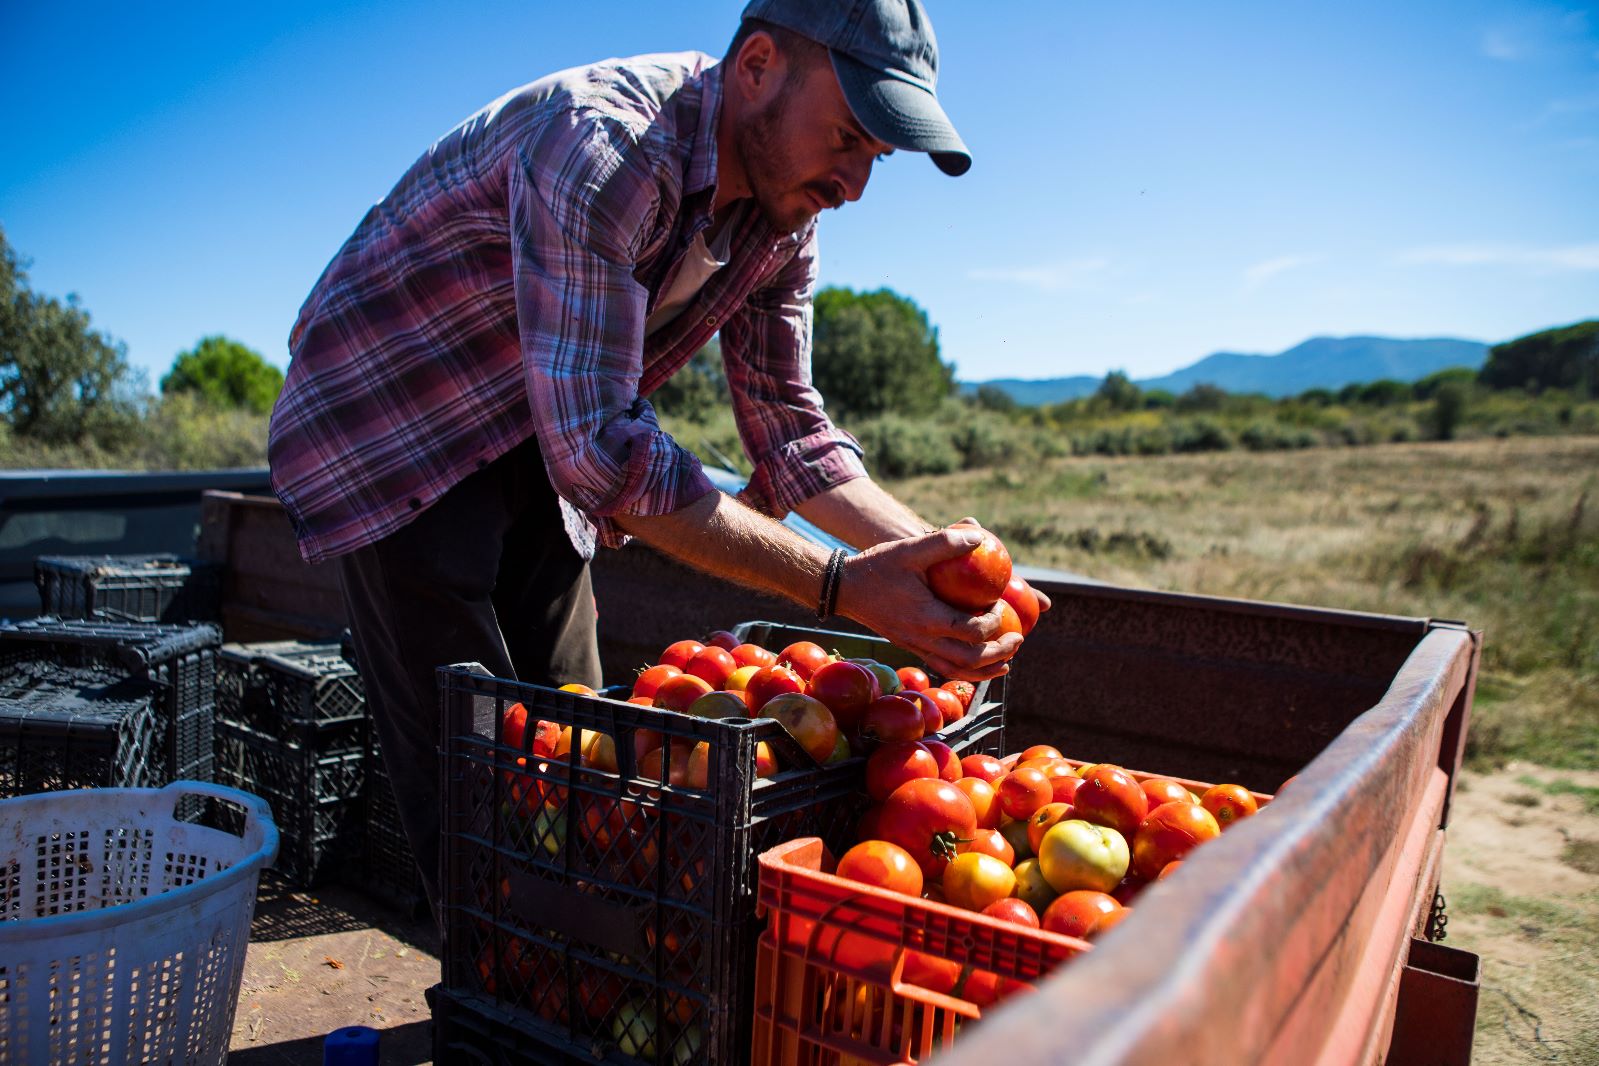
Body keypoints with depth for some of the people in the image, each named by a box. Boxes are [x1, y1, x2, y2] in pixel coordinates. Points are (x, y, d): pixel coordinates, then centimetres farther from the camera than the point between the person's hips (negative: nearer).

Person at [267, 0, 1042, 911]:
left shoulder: (783, 218, -5)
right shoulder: (604, 144, -32)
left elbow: (786, 425, -1)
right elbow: (598, 448, -38)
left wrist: (932, 551, -16)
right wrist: (840, 586, -39)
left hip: (533, 446, 7)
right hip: (391, 420, -7)